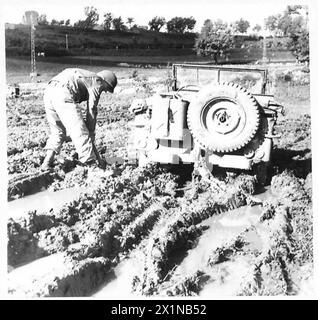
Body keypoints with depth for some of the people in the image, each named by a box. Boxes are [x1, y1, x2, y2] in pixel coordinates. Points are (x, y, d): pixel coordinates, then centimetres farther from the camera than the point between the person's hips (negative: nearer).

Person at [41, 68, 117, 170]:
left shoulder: (83, 76, 35)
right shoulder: (97, 81, 11)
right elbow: (91, 111, 4)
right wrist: (91, 134, 10)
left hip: (48, 92, 9)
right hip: (63, 96, -9)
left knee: (57, 132, 23)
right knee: (81, 134, -3)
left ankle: (47, 163, 20)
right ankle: (90, 164, -3)